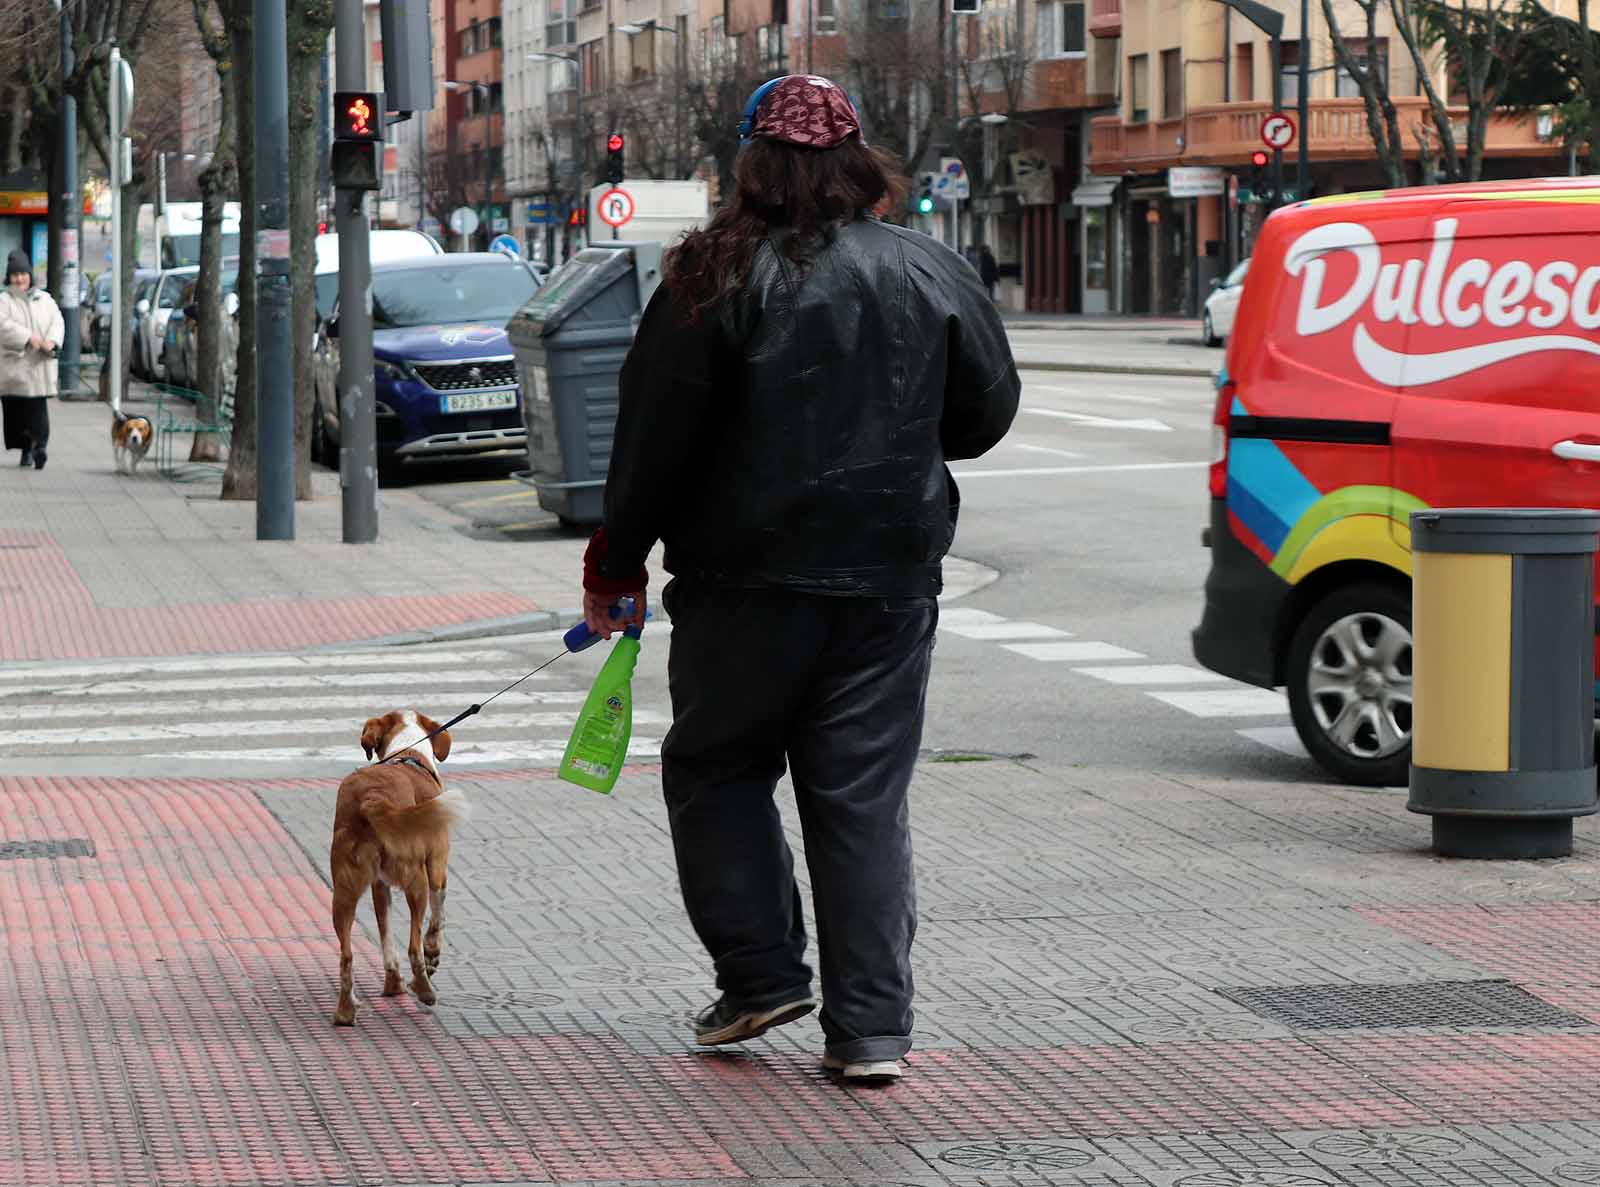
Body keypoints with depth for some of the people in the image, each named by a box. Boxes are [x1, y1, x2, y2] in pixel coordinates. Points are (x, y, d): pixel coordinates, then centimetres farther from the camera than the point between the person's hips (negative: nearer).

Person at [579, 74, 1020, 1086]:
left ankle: (764, 975, 7)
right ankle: (871, 1029, 3)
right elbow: (988, 413, 12)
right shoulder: (933, 274, 2)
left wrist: (617, 564, 2)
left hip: (748, 581, -3)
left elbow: (656, 436, -8)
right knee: (865, 797, 6)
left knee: (716, 770, 16)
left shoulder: (719, 278, -9)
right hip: (889, 582, 3)